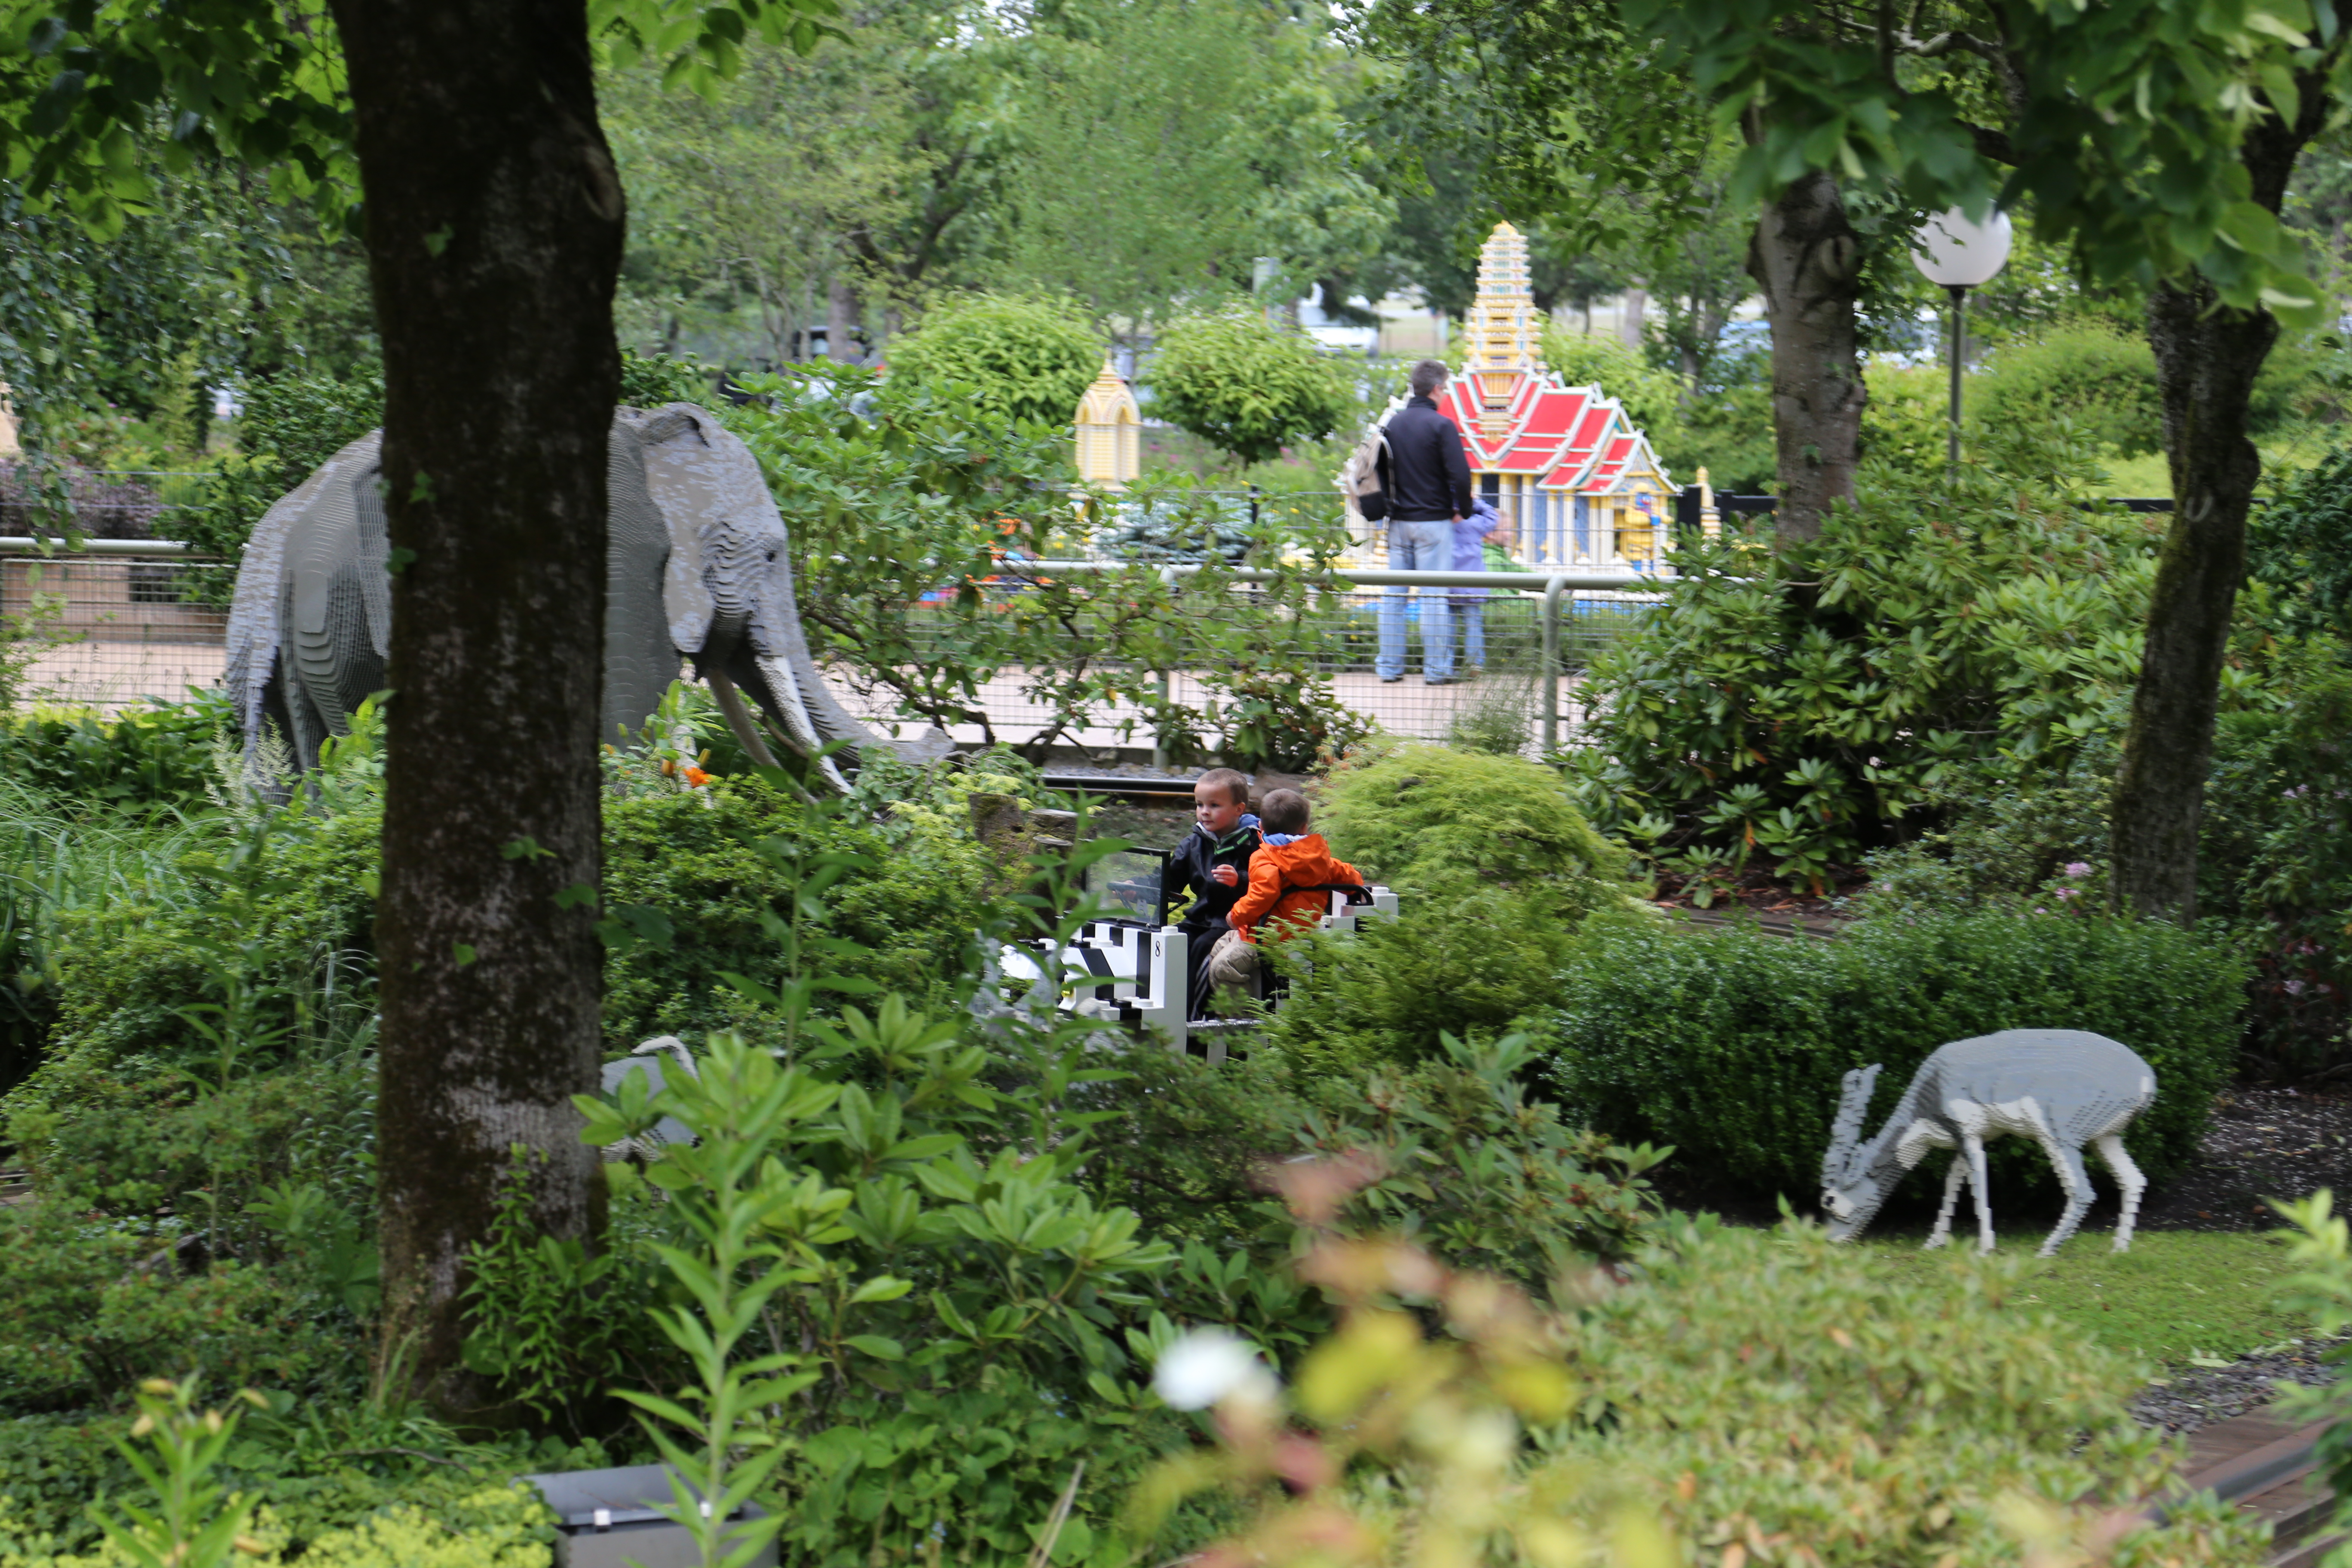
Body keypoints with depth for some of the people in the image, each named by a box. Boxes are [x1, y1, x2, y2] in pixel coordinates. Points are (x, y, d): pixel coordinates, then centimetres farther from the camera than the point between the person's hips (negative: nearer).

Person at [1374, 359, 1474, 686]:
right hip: (1433, 522, -5)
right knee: (1434, 596, -1)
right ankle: (1436, 668, 0)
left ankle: (1389, 666, 11)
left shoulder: (1392, 423, 6)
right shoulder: (1441, 426, -12)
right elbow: (1460, 475, -16)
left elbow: (1380, 472, 14)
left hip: (1398, 521, 5)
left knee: (1393, 595, 9)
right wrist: (1462, 511, 0)